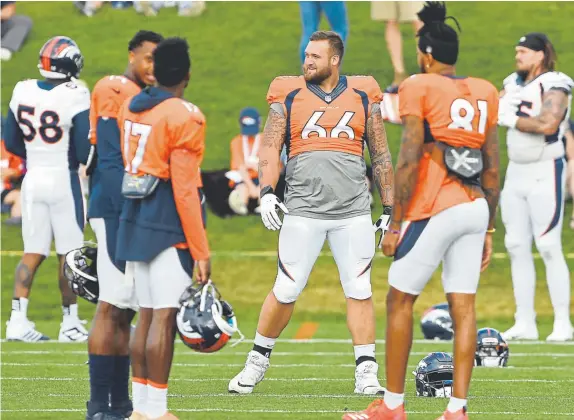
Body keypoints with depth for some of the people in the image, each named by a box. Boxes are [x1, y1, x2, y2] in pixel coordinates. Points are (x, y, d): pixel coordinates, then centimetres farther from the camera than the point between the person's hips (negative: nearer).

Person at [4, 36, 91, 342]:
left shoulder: (22, 92, 0)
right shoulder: (74, 97, -16)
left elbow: (12, 144, 8)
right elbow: (84, 151, -15)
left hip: (33, 179, 5)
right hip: (63, 179, -5)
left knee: (33, 253, 9)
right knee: (68, 254, 5)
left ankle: (18, 319, 1)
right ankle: (70, 323, 10)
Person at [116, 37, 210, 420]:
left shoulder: (130, 110, 9)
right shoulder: (184, 118, -13)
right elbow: (184, 190, -15)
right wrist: (201, 251, -11)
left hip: (134, 222, 7)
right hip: (169, 228, -7)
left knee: (147, 314, 14)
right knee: (165, 317, -4)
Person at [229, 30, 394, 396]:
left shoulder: (363, 97, 7)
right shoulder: (289, 97, 4)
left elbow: (381, 156, 12)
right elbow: (270, 147, 1)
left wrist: (390, 209, 10)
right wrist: (267, 192, -15)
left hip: (353, 212, 1)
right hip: (303, 210, -1)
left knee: (360, 291, -1)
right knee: (286, 291, 1)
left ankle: (366, 372, 3)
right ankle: (258, 361, 17)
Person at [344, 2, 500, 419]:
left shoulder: (419, 88, -5)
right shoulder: (485, 92, 13)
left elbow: (409, 161, -11)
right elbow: (493, 171, 14)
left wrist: (395, 224, -7)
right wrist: (488, 231, 20)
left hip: (435, 210, -6)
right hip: (476, 208, 6)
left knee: (400, 301, 6)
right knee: (463, 307, 4)